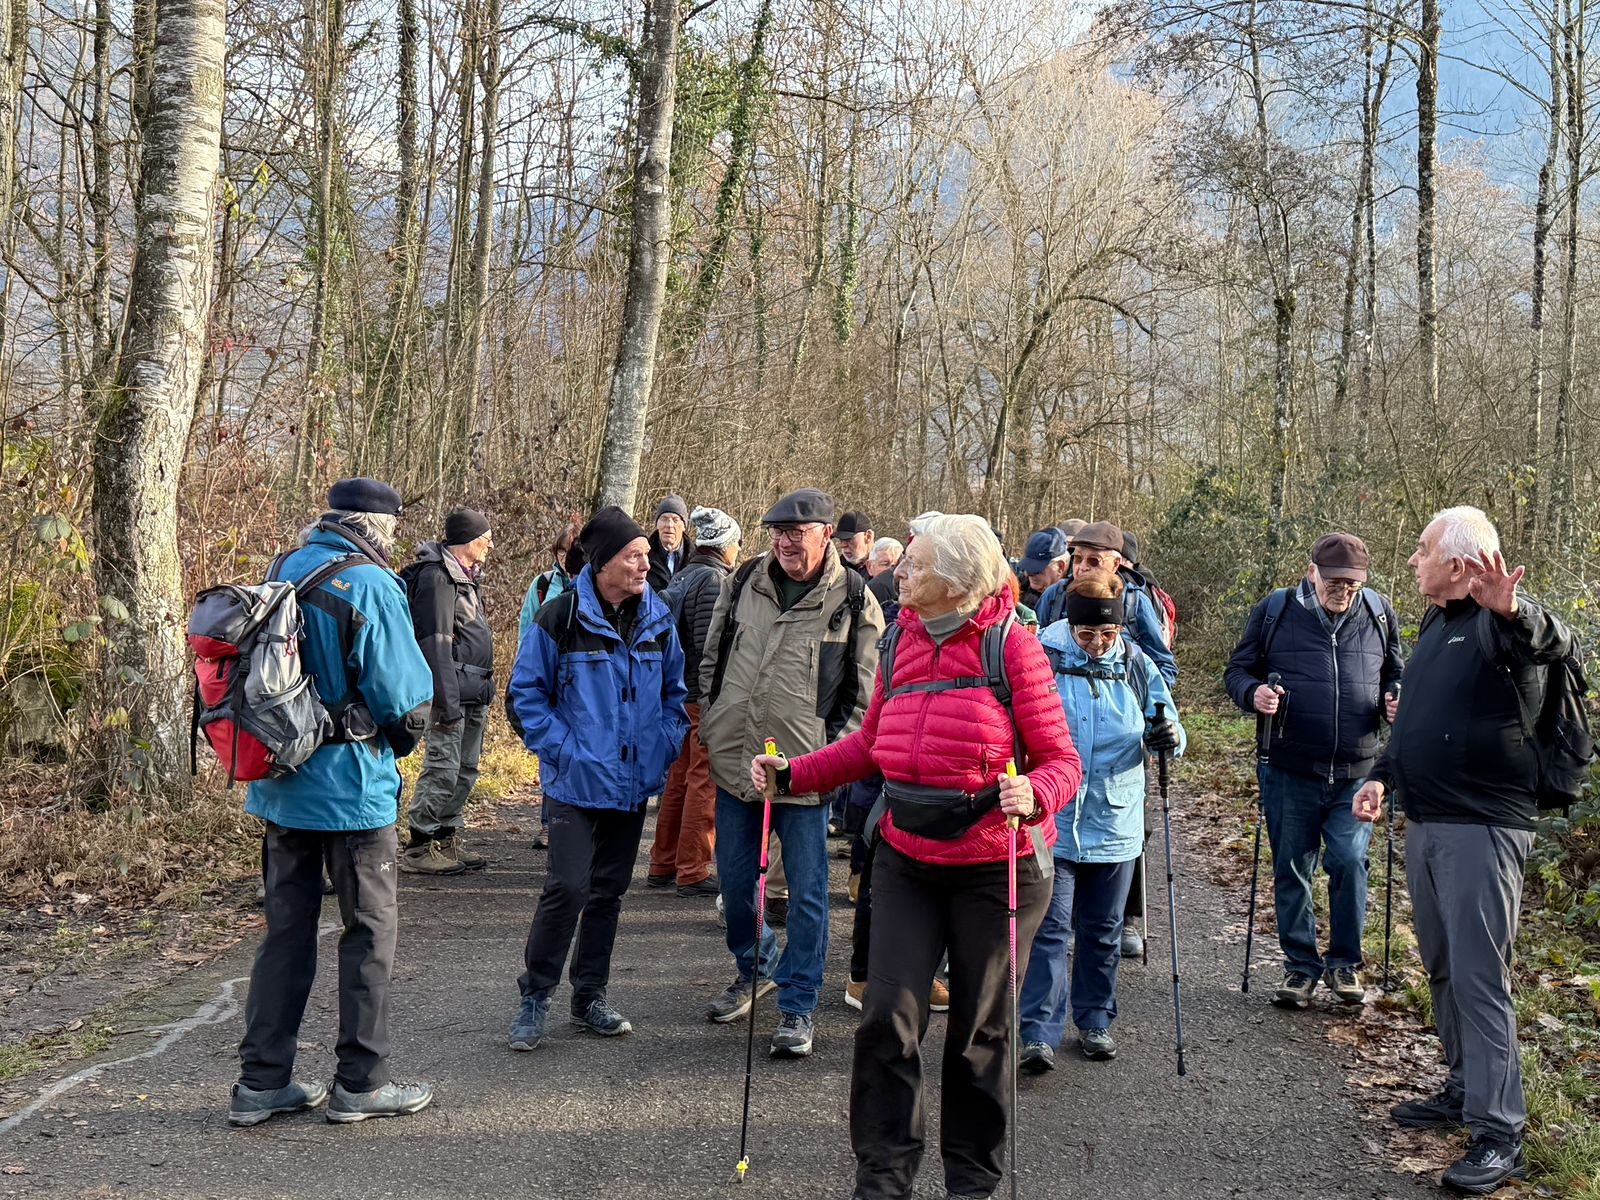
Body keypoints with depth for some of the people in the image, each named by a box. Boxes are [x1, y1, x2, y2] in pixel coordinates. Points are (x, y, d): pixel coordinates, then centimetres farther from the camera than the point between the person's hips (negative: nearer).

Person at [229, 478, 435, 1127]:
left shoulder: (283, 574, 7)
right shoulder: (370, 586, -15)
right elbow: (405, 695, -14)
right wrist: (403, 738, 6)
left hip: (279, 784, 7)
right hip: (351, 786, -7)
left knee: (286, 928, 14)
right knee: (371, 930, 6)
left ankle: (261, 1081, 18)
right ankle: (360, 1083, 13)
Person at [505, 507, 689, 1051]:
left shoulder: (658, 621, 4)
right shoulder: (560, 619, -10)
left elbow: (675, 691, 16)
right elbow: (525, 694, -5)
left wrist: (666, 746, 3)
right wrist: (562, 750, -11)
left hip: (635, 782, 5)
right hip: (578, 781, -5)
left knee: (609, 889, 12)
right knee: (568, 887, -12)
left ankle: (590, 996, 25)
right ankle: (535, 997, 4)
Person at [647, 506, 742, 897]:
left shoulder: (682, 576, 14)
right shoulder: (714, 580, -14)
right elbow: (711, 645, -21)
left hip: (681, 694, 9)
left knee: (680, 779, 16)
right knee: (705, 782, -3)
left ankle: (663, 865, 24)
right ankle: (693, 872, 2)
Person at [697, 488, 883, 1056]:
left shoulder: (853, 600, -5)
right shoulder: (744, 582, 5)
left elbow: (863, 691, 0)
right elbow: (711, 658, 17)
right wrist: (710, 723, 10)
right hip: (735, 761, 4)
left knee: (807, 893, 2)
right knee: (734, 881, 15)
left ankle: (798, 1008, 14)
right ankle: (756, 966, 40)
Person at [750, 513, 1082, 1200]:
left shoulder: (1011, 645, -11)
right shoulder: (902, 640, 5)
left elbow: (1061, 758, -10)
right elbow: (870, 744, 15)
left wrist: (1033, 795, -31)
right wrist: (792, 775, 5)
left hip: (994, 866, -4)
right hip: (907, 860, 4)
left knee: (980, 1029, 10)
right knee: (887, 1014, -3)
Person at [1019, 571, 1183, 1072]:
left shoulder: (1136, 666, 1)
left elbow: (1164, 729, 9)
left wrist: (1168, 738, -15)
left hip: (1116, 823, 3)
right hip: (1051, 821, -3)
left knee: (1103, 931, 14)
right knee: (1048, 928, -6)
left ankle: (1095, 1022, 28)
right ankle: (1039, 1033, -3)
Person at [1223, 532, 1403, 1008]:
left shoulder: (1379, 613, 5)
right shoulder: (1275, 611, 0)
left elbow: (1396, 675, 19)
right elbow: (1237, 669, 7)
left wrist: (1396, 699, -2)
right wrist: (1253, 693, -15)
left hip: (1356, 773, 0)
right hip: (1289, 772, 0)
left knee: (1349, 862, -7)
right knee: (1292, 870, 8)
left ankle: (1344, 962, 15)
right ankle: (1301, 966, 23)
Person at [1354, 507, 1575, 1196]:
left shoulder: (1500, 621, -13)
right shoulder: (1435, 624, 15)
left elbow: (1555, 643, -37)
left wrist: (1512, 612, -59)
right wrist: (1383, 775, 12)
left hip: (1482, 829, -9)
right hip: (1426, 825, 9)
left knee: (1479, 977, -9)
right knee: (1442, 968, 18)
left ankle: (1498, 1135, -4)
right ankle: (1466, 1088, 33)